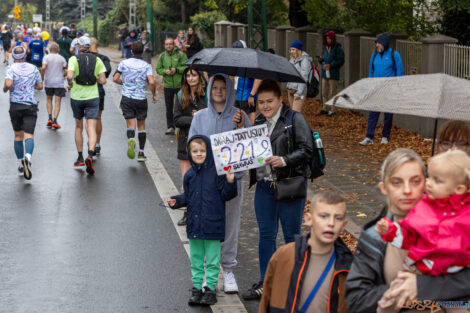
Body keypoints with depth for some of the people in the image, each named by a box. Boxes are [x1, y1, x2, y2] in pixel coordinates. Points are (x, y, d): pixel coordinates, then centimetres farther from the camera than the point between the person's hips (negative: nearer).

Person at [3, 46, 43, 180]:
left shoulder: (11, 68, -4)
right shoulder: (33, 68, 6)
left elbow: (8, 84, -20)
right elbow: (40, 86, 12)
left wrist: (5, 89, 1)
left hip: (15, 105, 0)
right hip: (31, 105, 0)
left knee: (18, 135, 15)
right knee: (29, 135, -9)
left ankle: (21, 164, 16)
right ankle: (28, 156, -37)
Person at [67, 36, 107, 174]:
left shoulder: (74, 59, -5)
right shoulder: (97, 60, 0)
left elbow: (69, 76, -21)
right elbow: (103, 80, -4)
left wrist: (70, 84, 1)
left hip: (76, 97, 0)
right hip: (92, 97, 0)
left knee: (78, 127, 18)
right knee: (92, 129, -6)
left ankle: (80, 158, 22)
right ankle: (90, 155, -29)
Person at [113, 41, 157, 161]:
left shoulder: (124, 63, 1)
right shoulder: (146, 66, -4)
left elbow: (115, 78, 0)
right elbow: (152, 82, -15)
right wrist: (154, 95, 1)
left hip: (127, 98, 0)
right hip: (141, 99, 0)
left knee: (130, 125, -1)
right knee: (141, 126, 13)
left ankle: (131, 139, -34)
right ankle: (141, 153, 13)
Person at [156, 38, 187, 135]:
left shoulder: (180, 55, -5)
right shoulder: (162, 56, 5)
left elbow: (187, 67, -7)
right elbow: (158, 69, 8)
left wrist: (176, 70, -18)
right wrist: (165, 71, -12)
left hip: (180, 85, -3)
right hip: (167, 85, 3)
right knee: (169, 107, 7)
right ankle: (170, 127, 14)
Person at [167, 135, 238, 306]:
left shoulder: (216, 172, -8)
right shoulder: (189, 175, 7)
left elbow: (225, 195, -7)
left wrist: (230, 182, -24)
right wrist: (177, 201, 0)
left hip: (213, 224, -5)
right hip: (194, 224, 5)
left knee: (212, 260, 4)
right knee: (196, 259, 13)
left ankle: (210, 288, 14)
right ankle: (197, 287, 23)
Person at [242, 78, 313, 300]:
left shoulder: (295, 119, -6)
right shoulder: (259, 122, 12)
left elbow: (306, 149, -12)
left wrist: (284, 160, -23)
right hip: (264, 185, 6)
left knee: (292, 236, 3)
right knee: (266, 234, 10)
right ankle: (265, 284, 19)